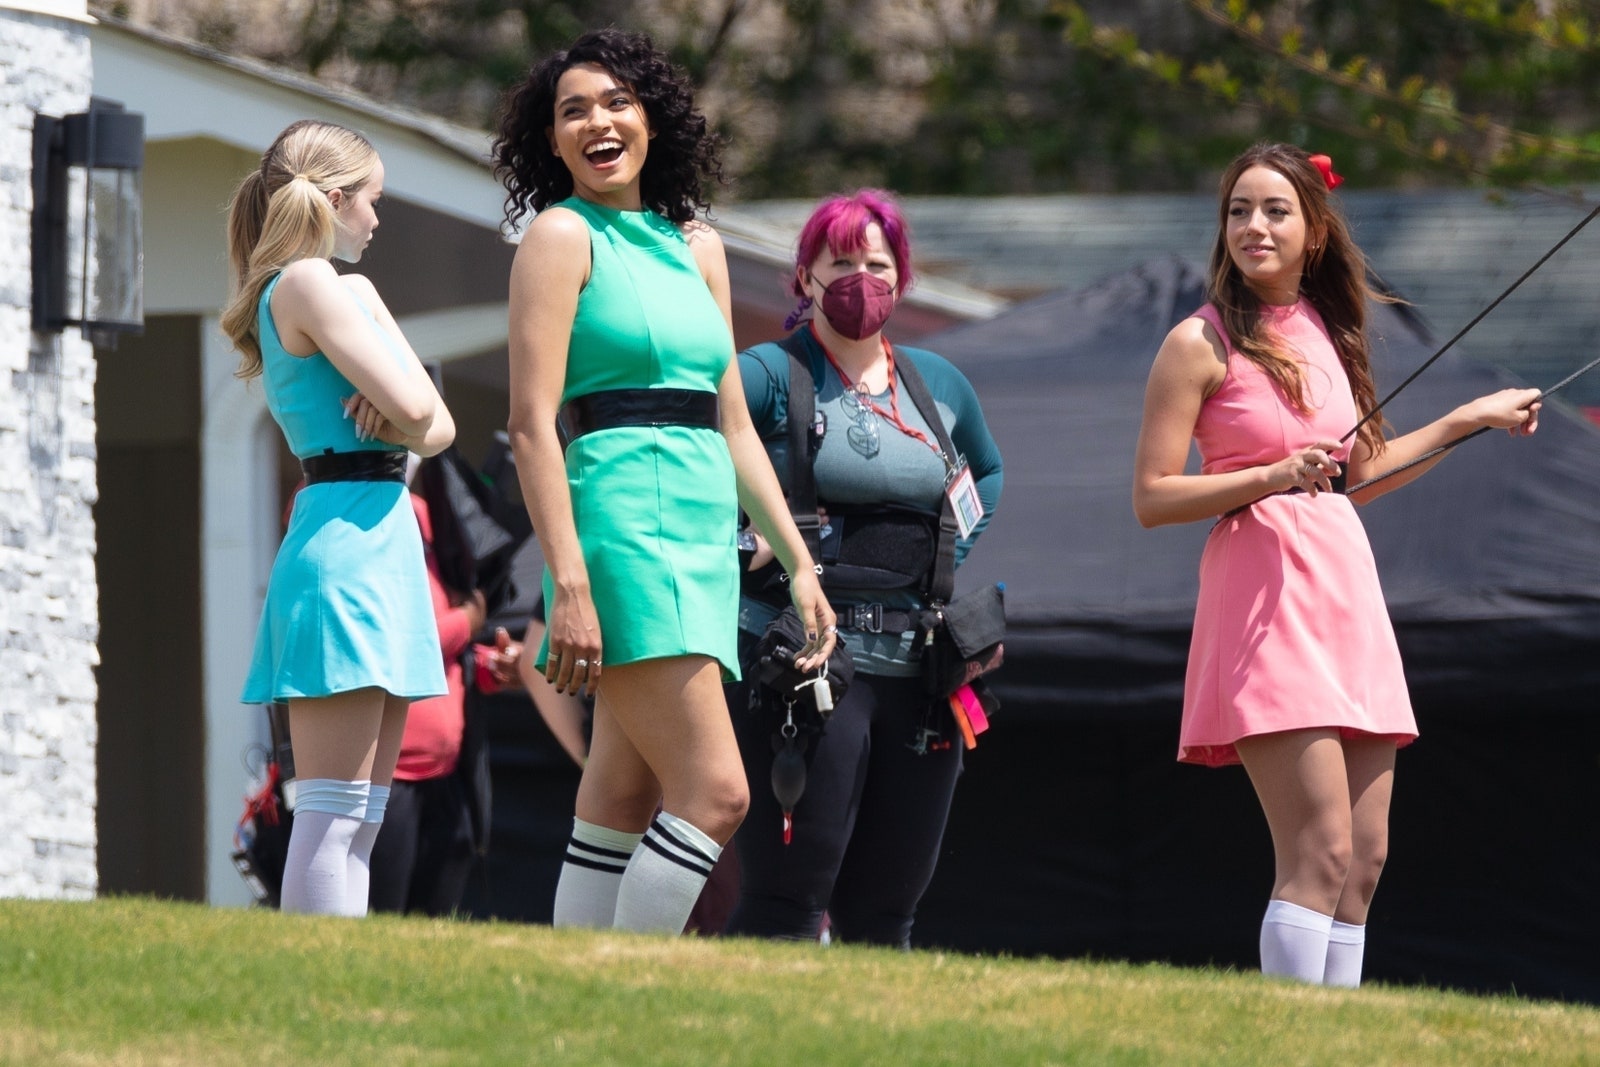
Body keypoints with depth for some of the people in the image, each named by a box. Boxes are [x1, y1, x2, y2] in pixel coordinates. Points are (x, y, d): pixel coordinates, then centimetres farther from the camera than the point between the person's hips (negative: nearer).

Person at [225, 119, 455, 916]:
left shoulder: (319, 287, 21)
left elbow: (437, 425, 17)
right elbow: (413, 407, -17)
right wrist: (377, 316, 1)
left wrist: (406, 426, -6)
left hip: (381, 544, 10)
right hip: (346, 541, -10)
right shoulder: (311, 282, -8)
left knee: (358, 822, 7)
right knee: (333, 817, -14)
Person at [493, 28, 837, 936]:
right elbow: (533, 425, -10)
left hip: (704, 534, 7)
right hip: (622, 526, -7)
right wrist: (569, 583, -19)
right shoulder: (563, 234, -2)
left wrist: (798, 562, 16)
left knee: (621, 807, 5)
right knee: (713, 793, -16)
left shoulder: (696, 246, 18)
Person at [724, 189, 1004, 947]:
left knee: (887, 908, 7)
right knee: (788, 899, -10)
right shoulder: (772, 374, 0)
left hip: (917, 675, 5)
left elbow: (988, 473, 35)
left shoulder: (940, 385, 17)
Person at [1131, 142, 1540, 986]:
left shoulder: (1325, 330, 15)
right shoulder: (1201, 343, -4)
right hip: (1267, 600, -7)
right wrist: (1273, 478, -18)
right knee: (1321, 854, -15)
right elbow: (1150, 498, -7)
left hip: (1347, 597, 7)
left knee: (1365, 860, 3)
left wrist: (1471, 419, 29)